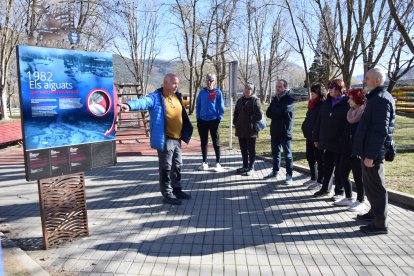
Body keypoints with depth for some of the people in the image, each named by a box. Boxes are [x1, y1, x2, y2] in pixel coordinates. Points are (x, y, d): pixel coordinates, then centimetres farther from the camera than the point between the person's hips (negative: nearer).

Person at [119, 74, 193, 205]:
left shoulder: (177, 96, 10)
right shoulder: (155, 97, -14)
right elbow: (143, 101, -33)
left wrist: (184, 133, 22)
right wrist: (130, 105, -54)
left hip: (177, 138, 8)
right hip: (165, 139, -8)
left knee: (177, 165, 18)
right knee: (166, 167, 2)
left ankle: (177, 190, 33)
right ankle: (167, 194, 15)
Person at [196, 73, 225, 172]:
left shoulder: (218, 92, -3)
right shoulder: (202, 92, 5)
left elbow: (221, 107, -2)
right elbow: (198, 105, 10)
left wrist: (219, 118, -9)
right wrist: (198, 117, 2)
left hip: (214, 120, -3)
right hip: (202, 120, 3)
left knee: (216, 142, 3)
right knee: (203, 142, 9)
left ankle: (218, 163, 10)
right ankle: (204, 162, 20)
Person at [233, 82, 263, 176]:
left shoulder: (255, 100, -5)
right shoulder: (240, 100, 14)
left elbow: (259, 115, -12)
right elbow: (236, 113, 21)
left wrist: (252, 122, -13)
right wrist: (235, 123, 10)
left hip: (250, 130, -6)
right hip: (241, 130, 6)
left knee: (251, 150, 2)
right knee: (243, 149, 13)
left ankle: (251, 168, 11)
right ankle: (245, 166, 26)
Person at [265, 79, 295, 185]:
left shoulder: (290, 99, -8)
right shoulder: (275, 98, 11)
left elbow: (282, 110, -24)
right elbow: (268, 113, 2)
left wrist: (273, 110, -6)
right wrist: (278, 114, -13)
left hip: (285, 131, -7)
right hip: (275, 130, 7)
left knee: (287, 154, 1)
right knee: (275, 152, 16)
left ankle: (289, 175, 8)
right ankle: (275, 171, 30)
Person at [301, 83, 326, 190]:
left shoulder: (323, 105, -14)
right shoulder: (312, 104, 13)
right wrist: (305, 129, 9)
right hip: (310, 136, 9)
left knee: (319, 159, 2)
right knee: (310, 157, 16)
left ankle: (320, 182, 12)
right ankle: (313, 178, 31)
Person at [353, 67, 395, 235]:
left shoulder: (381, 100, -18)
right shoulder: (376, 97, 15)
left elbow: (380, 131, -23)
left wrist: (370, 155, -23)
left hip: (373, 153, -10)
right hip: (369, 150, 10)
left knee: (375, 187, -1)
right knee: (370, 184, 21)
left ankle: (380, 224, 10)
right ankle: (375, 212, 36)